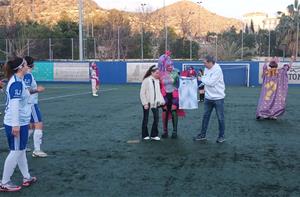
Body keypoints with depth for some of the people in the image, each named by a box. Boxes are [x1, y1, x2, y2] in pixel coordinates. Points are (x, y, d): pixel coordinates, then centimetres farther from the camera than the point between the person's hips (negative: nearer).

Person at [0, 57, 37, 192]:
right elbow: (14, 104, -24)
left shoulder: (18, 80, 10)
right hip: (17, 124, -10)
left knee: (21, 151, 17)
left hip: (21, 123, 10)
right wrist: (15, 124, -25)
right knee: (15, 152, 0)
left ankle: (26, 178, 29)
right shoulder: (17, 82, -20)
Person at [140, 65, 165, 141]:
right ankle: (145, 135, 19)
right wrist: (145, 103, -12)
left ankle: (154, 135, 10)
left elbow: (159, 91, 9)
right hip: (147, 103, -4)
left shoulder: (157, 80, 4)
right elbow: (142, 93, -10)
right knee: (145, 119, 7)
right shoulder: (146, 80, -12)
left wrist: (161, 100, -1)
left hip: (155, 102, 5)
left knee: (156, 117, -1)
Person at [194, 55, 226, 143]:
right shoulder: (206, 69, 6)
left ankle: (222, 136, 16)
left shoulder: (217, 70, -18)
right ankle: (203, 134, 22)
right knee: (205, 116, 12)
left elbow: (211, 82, -23)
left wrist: (202, 79, -10)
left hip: (218, 97, -7)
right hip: (208, 97, 7)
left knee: (220, 118, 4)